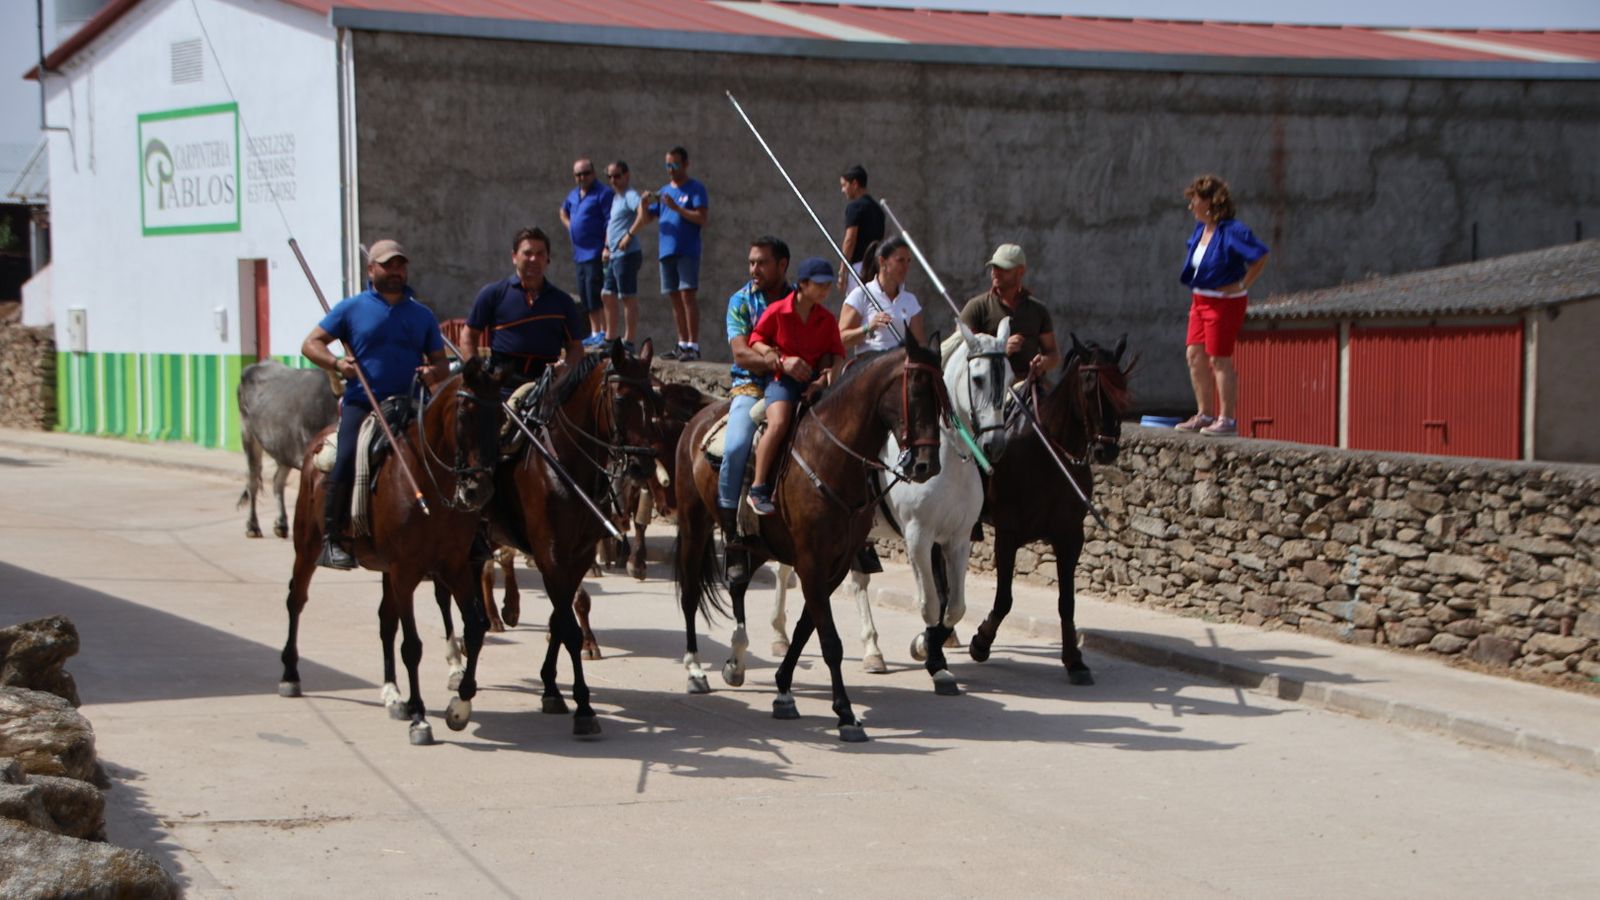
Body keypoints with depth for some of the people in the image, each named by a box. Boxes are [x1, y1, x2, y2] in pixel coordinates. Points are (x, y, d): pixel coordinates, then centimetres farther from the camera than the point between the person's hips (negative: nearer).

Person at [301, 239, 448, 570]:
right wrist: (336, 363, -11)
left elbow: (442, 364, 19)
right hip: (361, 403, -3)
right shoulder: (352, 308, 9)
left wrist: (434, 373, -5)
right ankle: (331, 539, -13)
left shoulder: (423, 315, 17)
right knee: (346, 460, -24)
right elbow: (311, 344, 8)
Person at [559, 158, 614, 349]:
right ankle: (595, 333, 18)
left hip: (596, 253, -8)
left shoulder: (603, 193, -9)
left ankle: (604, 333, -9)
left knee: (596, 295, -12)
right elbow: (564, 212, 36)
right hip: (580, 253, 8)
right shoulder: (573, 195, 15)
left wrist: (607, 247, -22)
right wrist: (570, 226, 17)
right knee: (585, 296, 11)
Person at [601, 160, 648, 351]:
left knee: (628, 298, -6)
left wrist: (629, 235, -25)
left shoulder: (630, 195, -11)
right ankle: (610, 338, 23)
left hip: (626, 254, -10)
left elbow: (643, 214, -30)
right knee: (607, 296, 15)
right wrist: (607, 247, 18)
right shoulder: (615, 197, 19)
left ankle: (628, 341, -3)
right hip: (614, 256, 10)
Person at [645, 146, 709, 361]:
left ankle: (693, 345, -15)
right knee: (675, 298, 8)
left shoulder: (696, 189, -2)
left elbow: (702, 219, -12)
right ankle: (682, 344, 14)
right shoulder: (664, 190, 19)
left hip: (687, 252, -7)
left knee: (687, 295, -13)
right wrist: (645, 203, 0)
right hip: (666, 251, 7)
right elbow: (648, 217, 21)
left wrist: (676, 207, -19)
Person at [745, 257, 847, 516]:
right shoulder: (776, 311, -3)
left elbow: (838, 353, 9)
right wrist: (782, 361, -13)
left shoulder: (827, 319, 9)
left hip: (814, 381, 5)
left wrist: (831, 371, -14)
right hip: (782, 379, -4)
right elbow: (755, 340, 2)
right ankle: (758, 489, -21)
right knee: (779, 423, -29)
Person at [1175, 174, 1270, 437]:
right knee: (1195, 355, 8)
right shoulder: (1200, 229, 8)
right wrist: (1195, 290, 13)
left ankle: (1226, 419, 4)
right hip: (1200, 299, 9)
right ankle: (1204, 414, 16)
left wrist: (1242, 285, -17)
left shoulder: (1232, 231, -18)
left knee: (1219, 359, -4)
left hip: (1224, 302, -9)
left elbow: (1261, 256, -21)